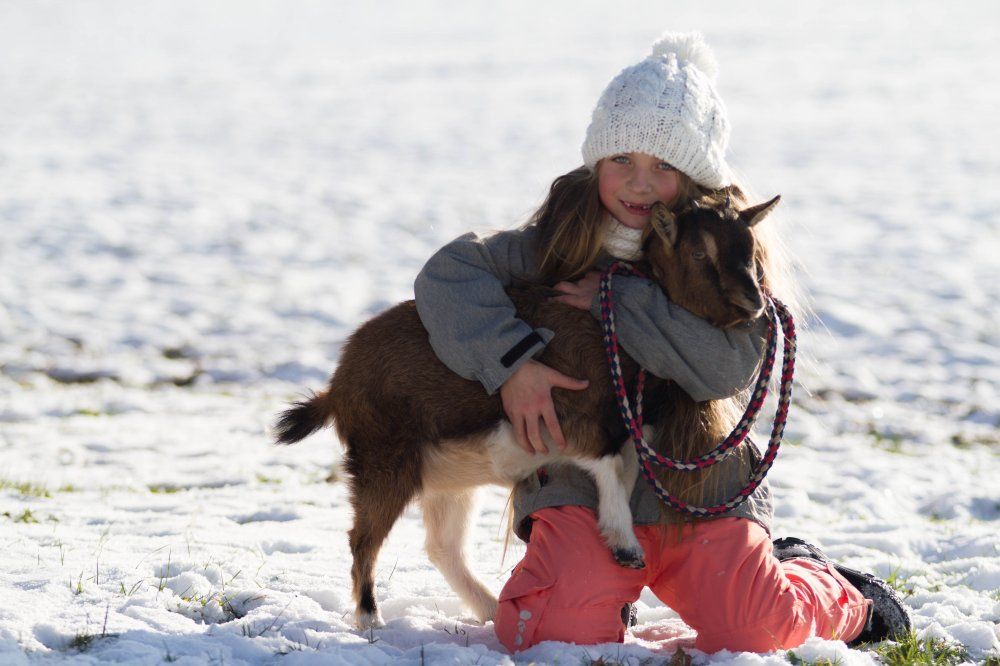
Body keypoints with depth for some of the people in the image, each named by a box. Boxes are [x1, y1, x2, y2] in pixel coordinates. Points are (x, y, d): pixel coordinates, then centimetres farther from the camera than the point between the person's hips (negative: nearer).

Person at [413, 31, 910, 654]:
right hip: (583, 481, 1)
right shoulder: (565, 238, 1)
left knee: (752, 626, -20)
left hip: (700, 485, 0)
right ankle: (606, 581, 13)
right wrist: (512, 362, -22)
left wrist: (616, 299, -18)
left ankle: (842, 599, 16)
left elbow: (729, 365, -18)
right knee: (559, 630, -25)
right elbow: (451, 271, -8)